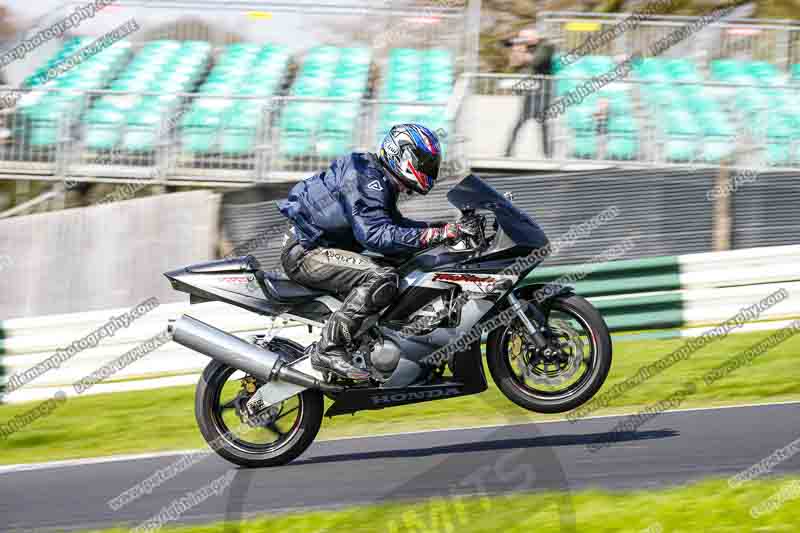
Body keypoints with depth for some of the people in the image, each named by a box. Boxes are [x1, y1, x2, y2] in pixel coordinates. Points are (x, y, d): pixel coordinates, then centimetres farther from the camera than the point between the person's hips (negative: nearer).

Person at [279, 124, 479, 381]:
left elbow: (394, 225, 22)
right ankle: (329, 348, -30)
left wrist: (451, 228, 9)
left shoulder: (380, 179, 13)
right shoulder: (365, 179, -19)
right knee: (381, 279, -30)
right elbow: (376, 235, -31)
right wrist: (441, 234, -33)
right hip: (307, 253, -11)